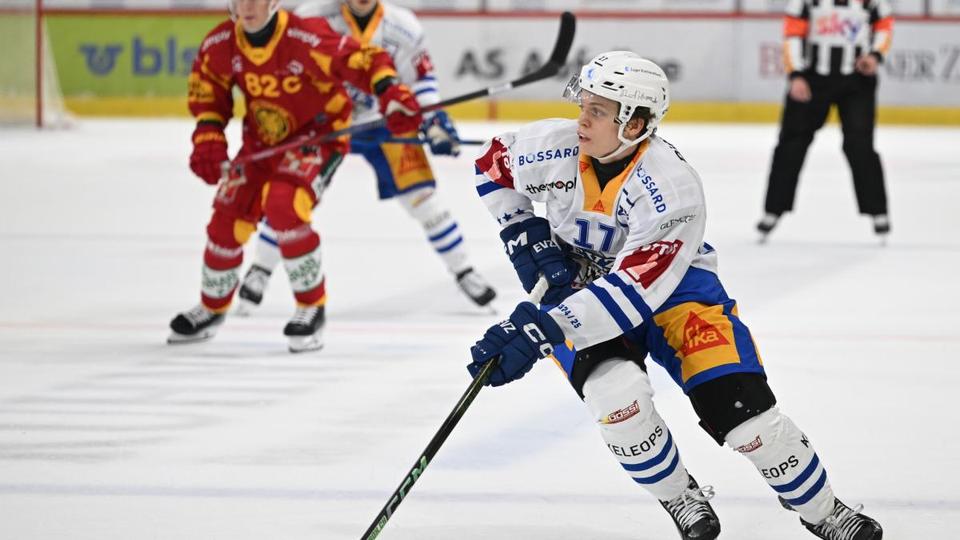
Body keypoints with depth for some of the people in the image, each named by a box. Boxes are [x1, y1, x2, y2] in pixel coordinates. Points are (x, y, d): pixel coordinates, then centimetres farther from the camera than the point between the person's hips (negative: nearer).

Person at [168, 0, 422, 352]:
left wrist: (391, 92, -50)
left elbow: (365, 61, -32)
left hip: (317, 135, -6)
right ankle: (212, 308, 31)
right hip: (262, 140, 6)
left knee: (283, 206, -28)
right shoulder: (220, 45, -12)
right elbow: (206, 89, 6)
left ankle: (312, 307, -12)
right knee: (228, 219, 3)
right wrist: (208, 137, -7)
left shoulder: (307, 38, -29)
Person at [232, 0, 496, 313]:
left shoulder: (403, 26, -10)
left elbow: (420, 79, 0)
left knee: (421, 196, -5)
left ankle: (463, 272, 9)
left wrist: (434, 123, -9)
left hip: (385, 121, 1)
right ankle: (260, 272, 11)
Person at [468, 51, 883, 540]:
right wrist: (524, 237, -9)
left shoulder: (672, 187, -32)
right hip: (575, 279, 2)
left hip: (671, 284, -2)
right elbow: (493, 165, 4)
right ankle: (678, 496, -2)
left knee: (737, 401, -16)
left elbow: (633, 290, -40)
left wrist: (541, 332, -48)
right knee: (617, 390, -29)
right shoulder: (552, 148, -20)